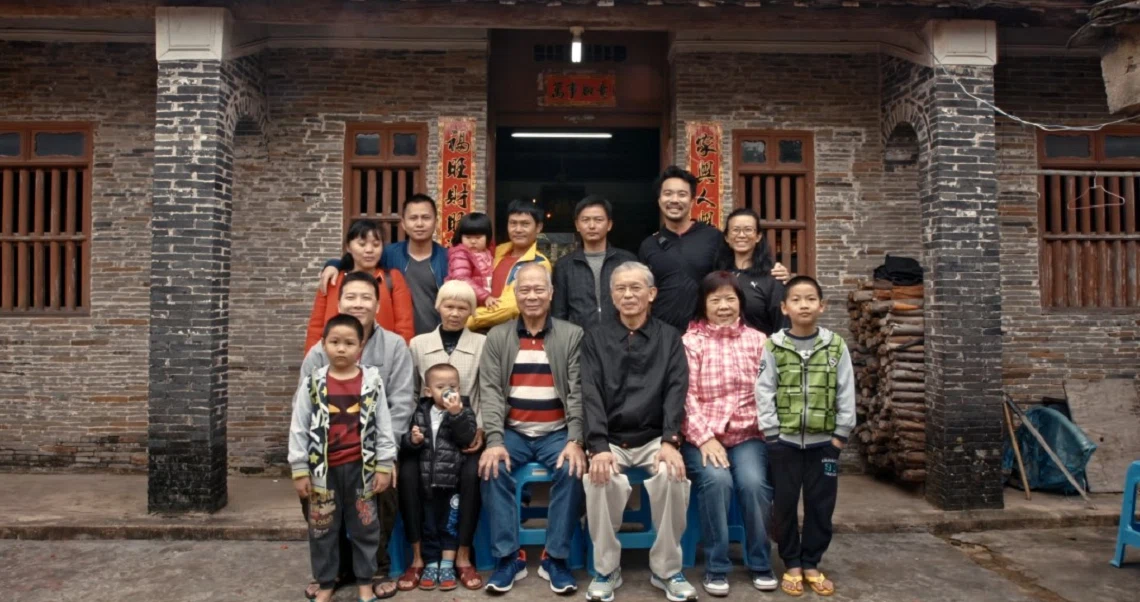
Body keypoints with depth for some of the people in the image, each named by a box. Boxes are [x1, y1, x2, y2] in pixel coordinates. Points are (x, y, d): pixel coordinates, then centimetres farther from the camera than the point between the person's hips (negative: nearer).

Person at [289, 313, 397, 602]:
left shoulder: (372, 381, -3)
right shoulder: (312, 384, -3)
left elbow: (383, 426, -1)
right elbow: (299, 429, 0)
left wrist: (384, 466, -2)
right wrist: (300, 470, -2)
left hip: (361, 467, 0)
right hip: (324, 469, 0)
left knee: (364, 527, 10)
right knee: (322, 529, 10)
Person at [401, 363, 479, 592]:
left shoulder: (464, 411, -2)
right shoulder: (420, 413, 5)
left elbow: (467, 438, -17)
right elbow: (405, 445, 8)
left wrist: (457, 414, -27)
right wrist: (412, 440, -14)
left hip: (453, 481, -2)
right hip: (427, 481, 3)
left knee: (450, 526, 6)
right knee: (429, 526, 12)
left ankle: (447, 566, 15)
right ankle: (431, 564, 23)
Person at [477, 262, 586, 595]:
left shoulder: (572, 335, 2)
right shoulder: (497, 337, 6)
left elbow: (579, 392, -5)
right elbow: (490, 391, -3)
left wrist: (575, 441, -19)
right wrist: (494, 440, -18)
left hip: (557, 432, -1)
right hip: (513, 431, 1)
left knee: (572, 470, -28)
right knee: (493, 469, -27)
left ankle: (556, 557, -12)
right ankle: (508, 556, -13)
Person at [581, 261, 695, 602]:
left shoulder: (669, 337, 8)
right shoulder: (595, 338, 7)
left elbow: (676, 391, -3)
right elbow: (591, 395, -5)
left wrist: (670, 442, -20)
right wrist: (599, 447, -20)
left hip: (654, 438, 0)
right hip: (610, 439, 0)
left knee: (673, 476, -30)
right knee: (602, 479, -31)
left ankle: (667, 570, -8)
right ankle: (606, 570, -8)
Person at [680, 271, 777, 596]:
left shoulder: (757, 340, 10)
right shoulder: (690, 341, 1)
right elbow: (686, 396, -7)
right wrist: (704, 438, -16)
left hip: (748, 435, 2)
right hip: (702, 437, -2)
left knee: (754, 482, -24)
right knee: (717, 480, -28)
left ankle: (760, 563, -1)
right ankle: (716, 567, -10)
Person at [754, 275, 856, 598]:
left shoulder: (836, 346, -1)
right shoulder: (773, 346, -4)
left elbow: (846, 393, 1)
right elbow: (764, 393, -5)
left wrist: (841, 434, -2)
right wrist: (771, 434, -9)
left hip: (823, 441, 1)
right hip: (784, 440, -1)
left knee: (821, 504, 9)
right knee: (784, 504, 7)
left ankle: (811, 564, 25)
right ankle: (792, 564, 23)